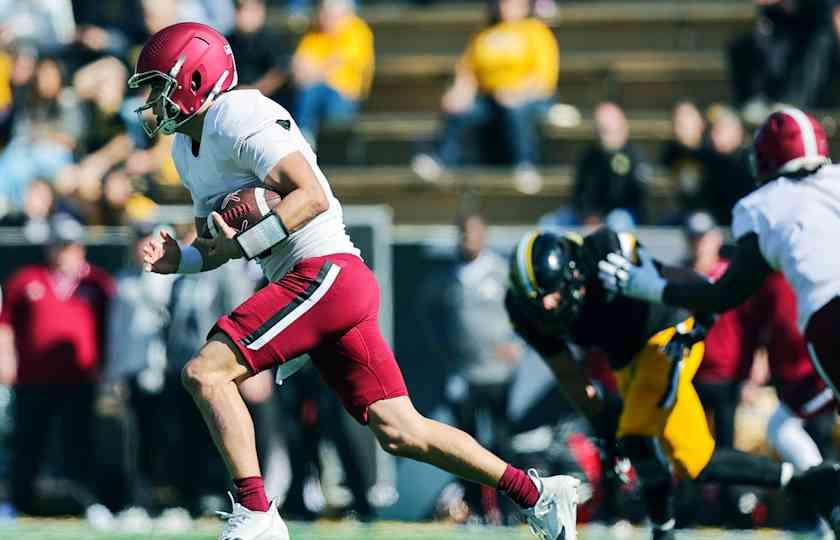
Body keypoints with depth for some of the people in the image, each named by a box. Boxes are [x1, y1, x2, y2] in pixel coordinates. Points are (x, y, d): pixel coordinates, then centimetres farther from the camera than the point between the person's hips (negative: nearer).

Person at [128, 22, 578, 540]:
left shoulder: (237, 117, -11)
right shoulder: (188, 148, 19)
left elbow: (313, 196, -19)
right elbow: (218, 241, 25)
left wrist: (242, 245, -20)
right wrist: (179, 259, 5)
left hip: (326, 273, -10)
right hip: (314, 284, 10)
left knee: (205, 372, -16)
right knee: (400, 433, 8)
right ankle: (536, 493, 14)